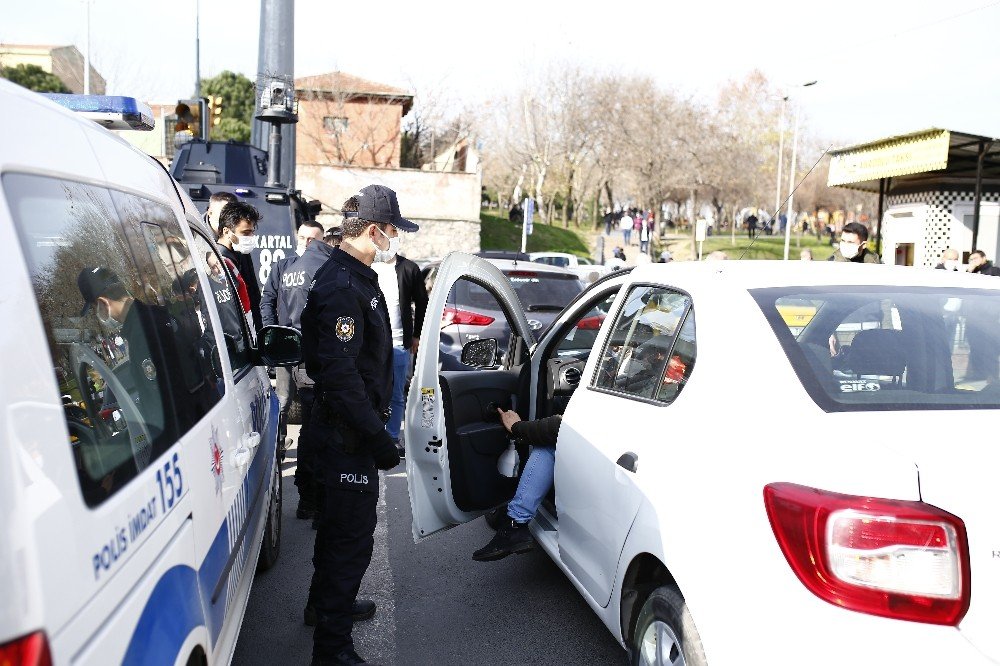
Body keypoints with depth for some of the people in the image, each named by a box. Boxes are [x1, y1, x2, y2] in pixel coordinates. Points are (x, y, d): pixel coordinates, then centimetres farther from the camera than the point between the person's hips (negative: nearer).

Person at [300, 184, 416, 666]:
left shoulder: (354, 278, 12)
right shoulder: (342, 287, -23)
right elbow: (340, 374, -29)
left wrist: (375, 426, 23)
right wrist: (378, 437, -25)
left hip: (346, 430, 11)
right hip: (348, 433, -11)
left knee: (338, 523, 25)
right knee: (353, 535, -1)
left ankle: (327, 603, 45)